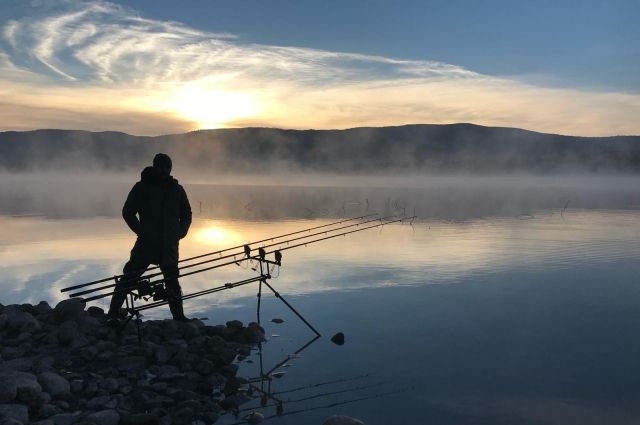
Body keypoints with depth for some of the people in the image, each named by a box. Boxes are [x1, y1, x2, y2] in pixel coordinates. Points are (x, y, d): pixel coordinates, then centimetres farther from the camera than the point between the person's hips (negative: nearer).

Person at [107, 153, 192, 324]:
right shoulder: (142, 187, 0)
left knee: (172, 280, 12)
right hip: (146, 243, -3)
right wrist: (141, 231, -8)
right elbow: (128, 212, 1)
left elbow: (186, 214, 20)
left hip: (170, 245, 3)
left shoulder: (177, 189, 10)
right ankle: (113, 314, 3)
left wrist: (181, 232, 4)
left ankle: (179, 316, 22)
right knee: (129, 276, -5)